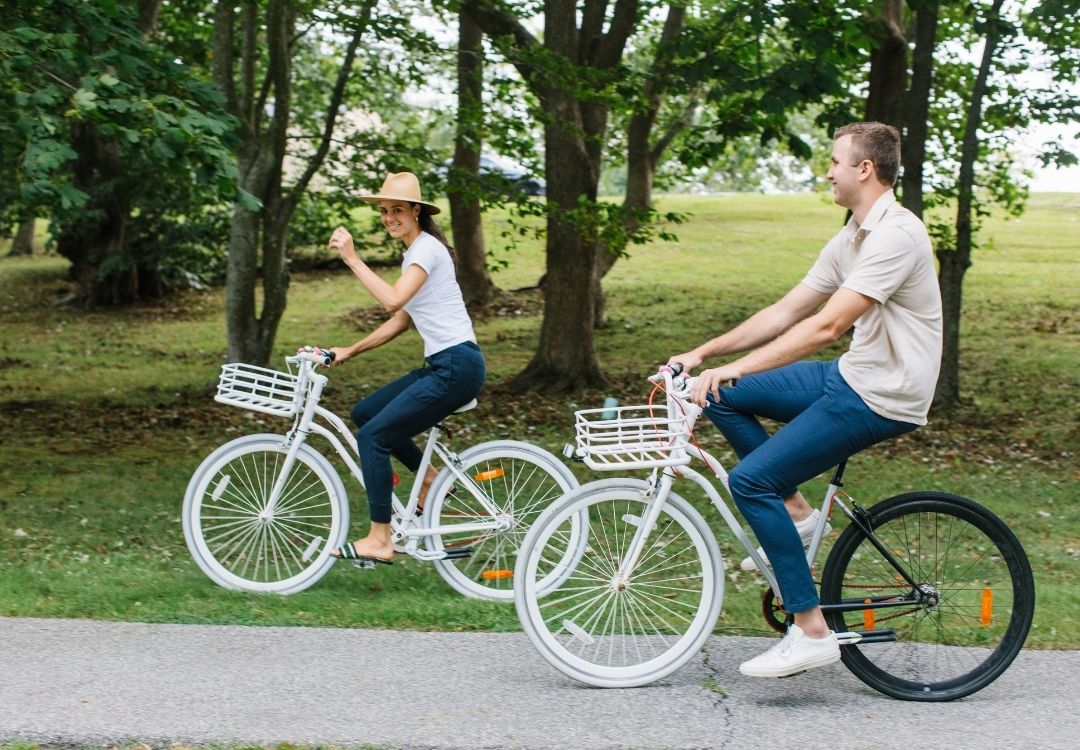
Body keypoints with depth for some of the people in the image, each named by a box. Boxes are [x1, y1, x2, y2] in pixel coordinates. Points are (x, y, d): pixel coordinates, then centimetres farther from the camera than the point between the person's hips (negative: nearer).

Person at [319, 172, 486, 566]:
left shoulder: (427, 248, -11)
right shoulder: (415, 252, 19)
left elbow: (393, 299, -26)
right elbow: (400, 321, 21)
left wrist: (352, 259, -21)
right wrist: (348, 351, 17)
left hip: (457, 366, -10)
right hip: (442, 365, 10)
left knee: (372, 435, -11)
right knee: (365, 413, 13)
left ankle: (379, 540, -7)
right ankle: (430, 477, 18)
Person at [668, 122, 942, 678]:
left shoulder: (895, 235, -20)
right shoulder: (850, 239, 12)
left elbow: (827, 326, -27)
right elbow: (784, 313, 14)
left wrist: (734, 368, -28)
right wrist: (701, 355, 8)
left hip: (882, 398, -10)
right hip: (850, 377, 10)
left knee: (751, 480, -18)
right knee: (723, 398, 8)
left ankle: (812, 631, -13)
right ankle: (795, 513, 12)